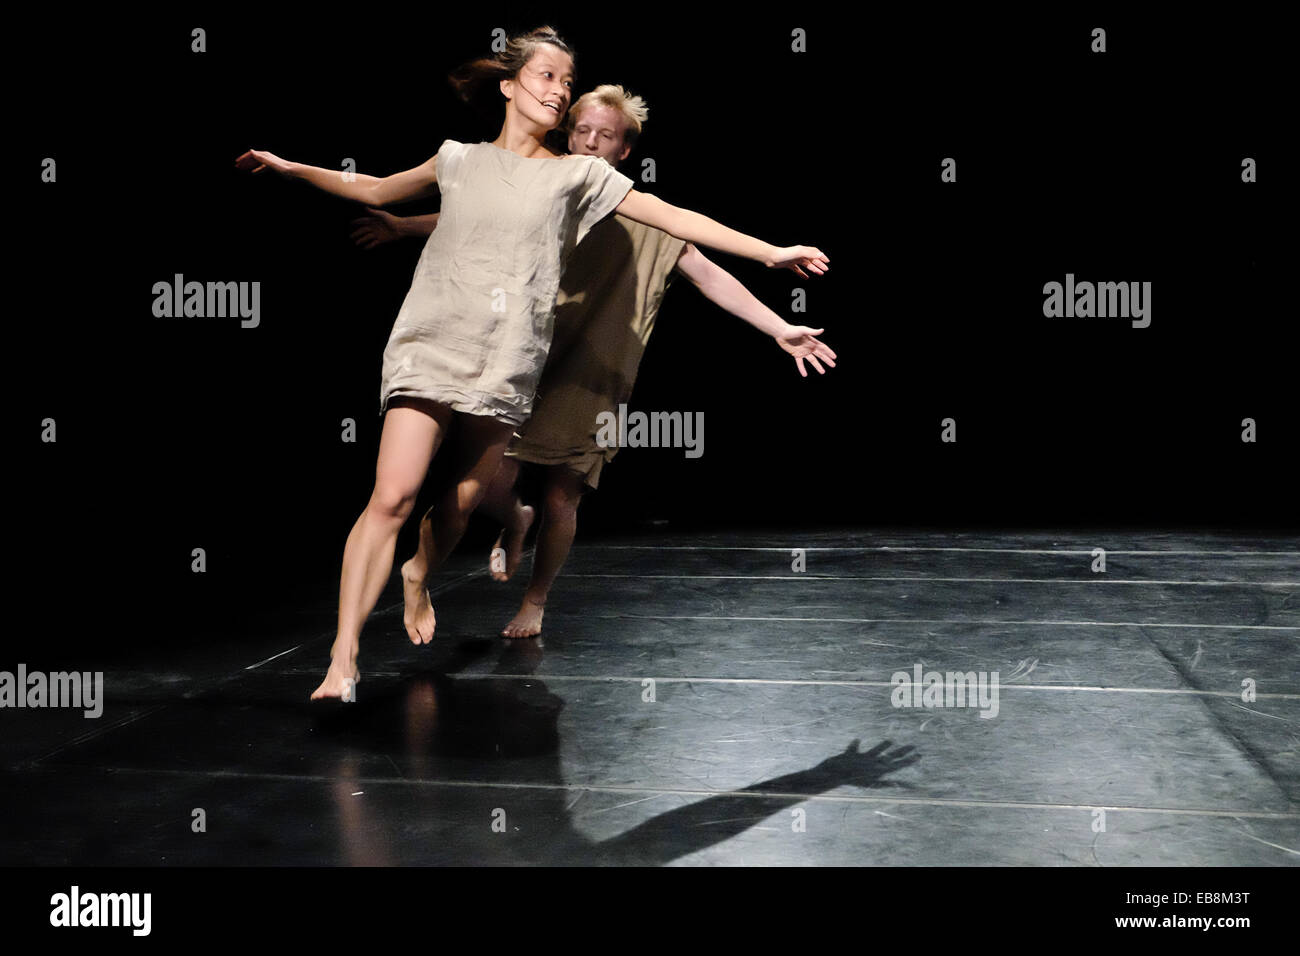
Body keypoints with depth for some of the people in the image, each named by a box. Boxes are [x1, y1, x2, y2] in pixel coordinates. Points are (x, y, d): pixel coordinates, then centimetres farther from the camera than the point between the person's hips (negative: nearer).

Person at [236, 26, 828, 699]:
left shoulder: (579, 174, 10)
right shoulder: (460, 160, 13)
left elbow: (672, 217, 4)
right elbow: (376, 190, 29)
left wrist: (770, 251, -1)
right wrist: (292, 168, 27)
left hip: (507, 363, 1)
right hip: (431, 345, 0)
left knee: (459, 506, 2)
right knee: (392, 497, -14)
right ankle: (343, 659, -15)